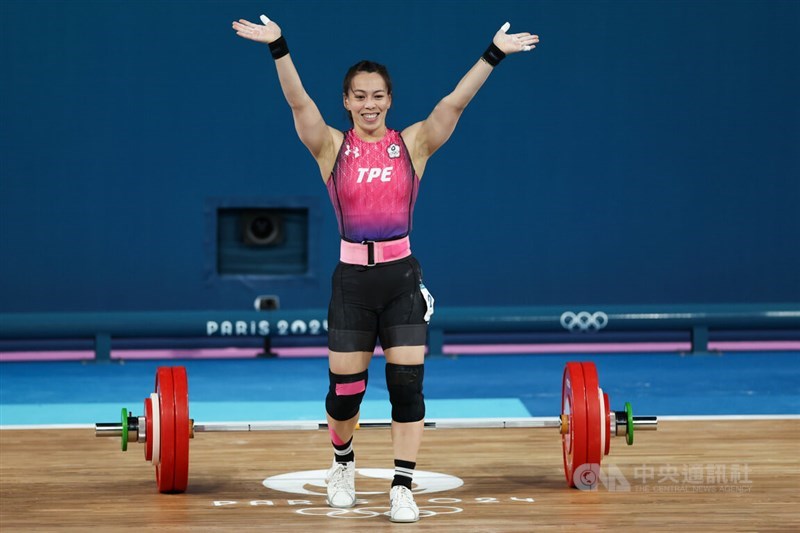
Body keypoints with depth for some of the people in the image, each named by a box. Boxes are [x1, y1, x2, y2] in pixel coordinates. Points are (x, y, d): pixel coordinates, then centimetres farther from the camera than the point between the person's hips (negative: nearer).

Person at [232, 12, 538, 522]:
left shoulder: (413, 144, 3)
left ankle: (403, 488, 1)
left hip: (403, 277, 0)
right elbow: (300, 102, -10)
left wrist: (494, 54, -15)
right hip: (352, 279, 0)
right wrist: (279, 47, -24)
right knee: (345, 388, 5)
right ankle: (343, 463, 34)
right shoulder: (332, 147, 2)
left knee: (407, 384, -6)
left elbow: (455, 102, -5)